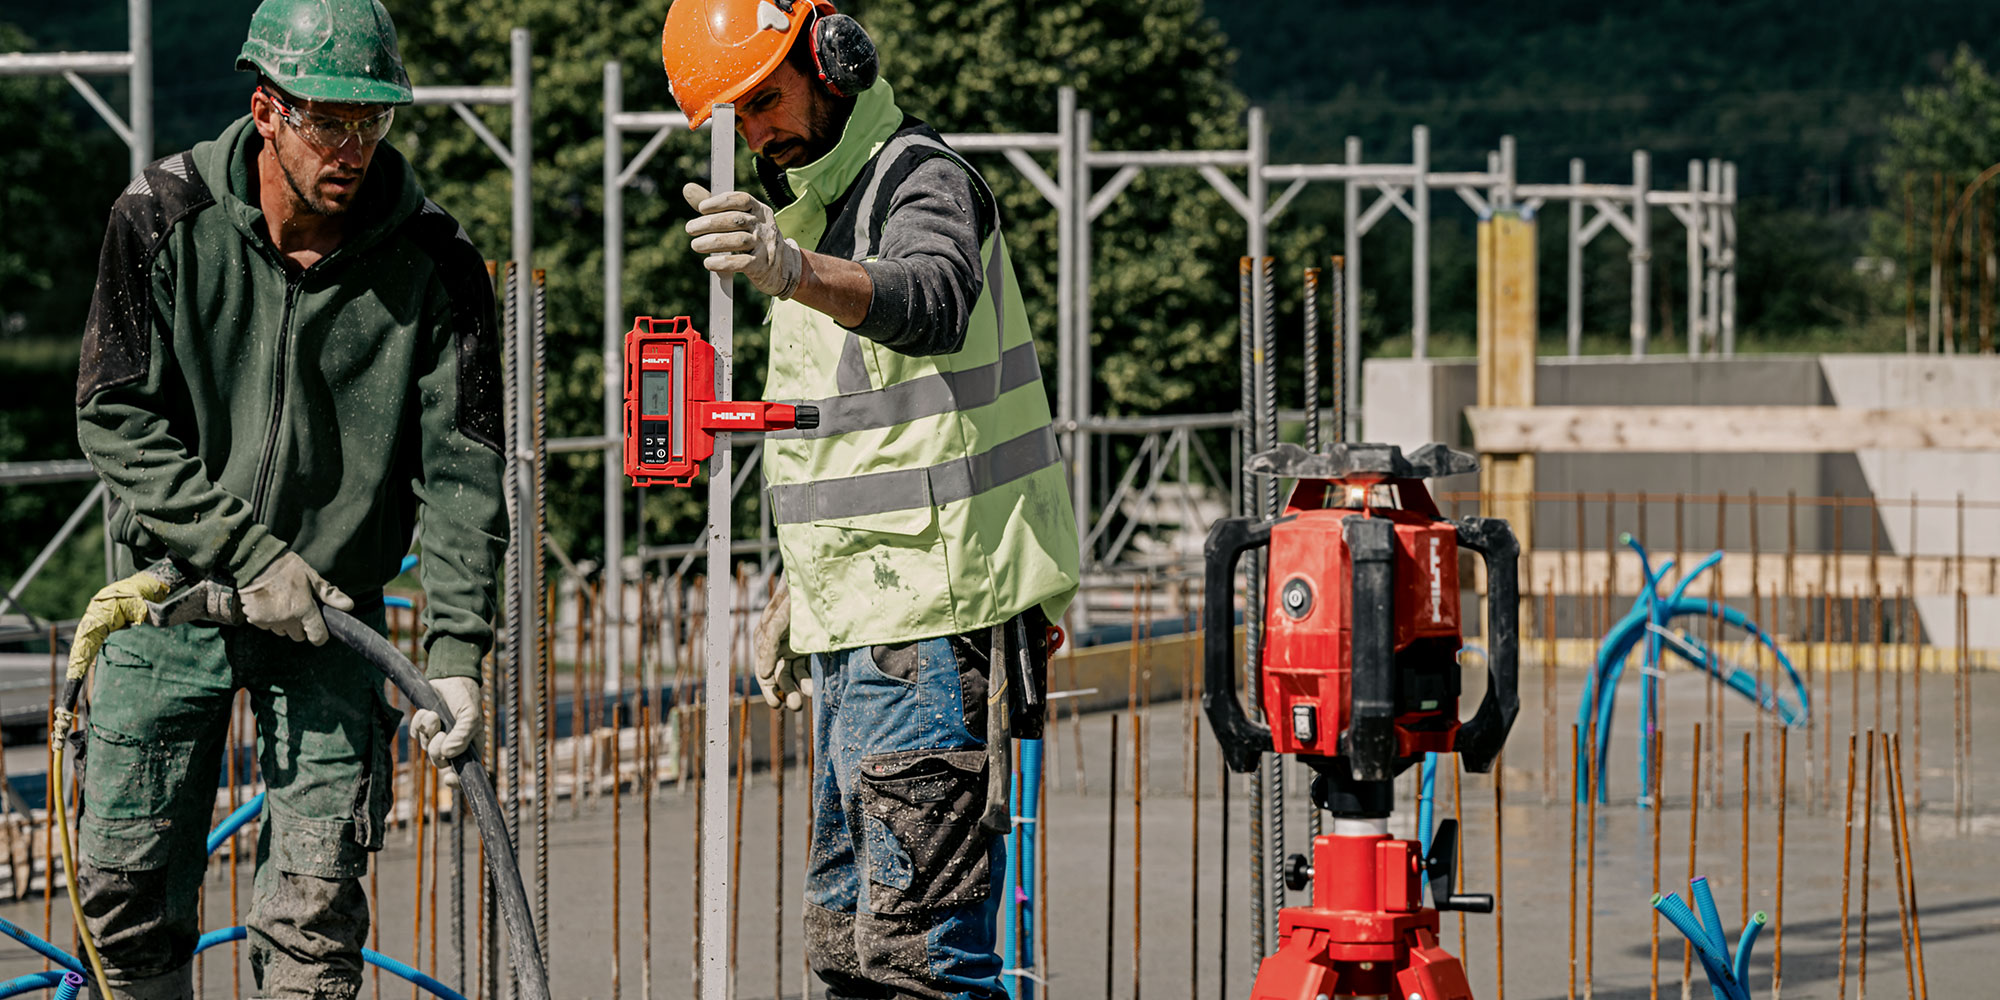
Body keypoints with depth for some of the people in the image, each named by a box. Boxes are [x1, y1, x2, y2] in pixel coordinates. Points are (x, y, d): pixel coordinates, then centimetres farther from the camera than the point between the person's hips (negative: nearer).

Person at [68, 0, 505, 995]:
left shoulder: (433, 260, -11)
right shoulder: (162, 220, -11)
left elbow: (461, 465, -10)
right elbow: (116, 418, -9)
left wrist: (455, 649, -20)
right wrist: (246, 554, -18)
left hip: (331, 609, 0)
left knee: (318, 894, -6)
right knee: (124, 878, 3)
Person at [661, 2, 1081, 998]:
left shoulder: (922, 180, -12)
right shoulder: (811, 212, 18)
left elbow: (931, 304, -38)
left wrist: (794, 273, -55)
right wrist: (798, 589, 24)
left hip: (935, 626, -10)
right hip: (852, 634, 10)